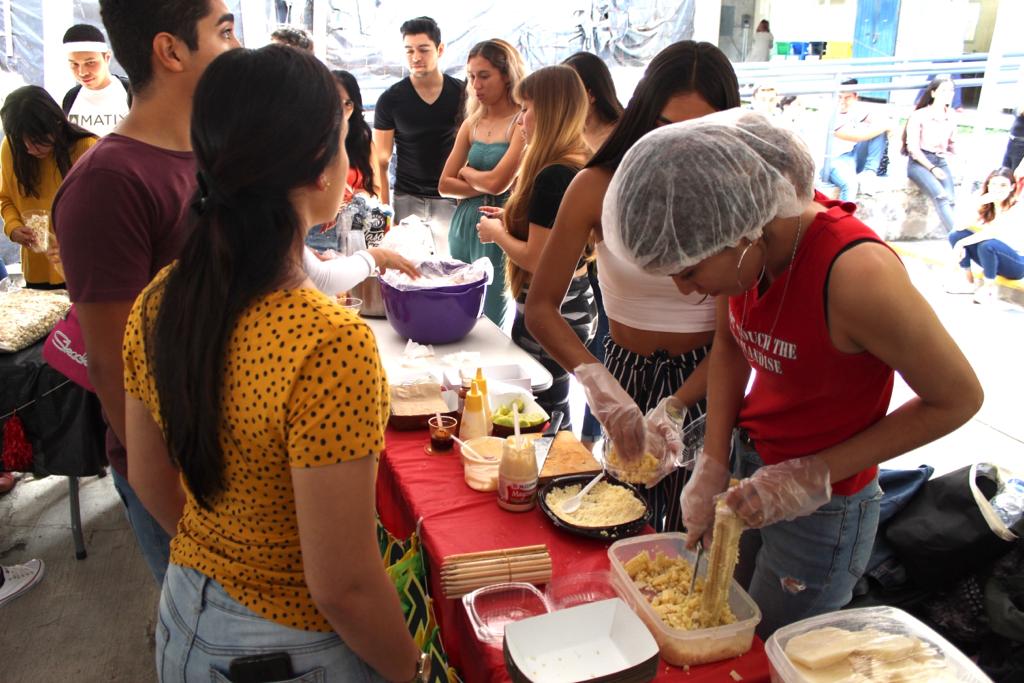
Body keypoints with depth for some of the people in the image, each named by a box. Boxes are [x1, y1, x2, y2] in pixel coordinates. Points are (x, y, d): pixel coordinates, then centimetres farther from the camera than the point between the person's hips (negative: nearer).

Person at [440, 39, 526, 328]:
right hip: (463, 224, 6)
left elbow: (498, 182, -17)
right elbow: (445, 185, 8)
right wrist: (483, 186, -7)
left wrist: (467, 172, 2)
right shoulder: (471, 124, 11)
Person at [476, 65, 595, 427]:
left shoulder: (552, 176, -21)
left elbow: (536, 259, -21)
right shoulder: (582, 165, 7)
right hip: (576, 305, 10)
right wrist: (511, 221, 14)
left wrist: (496, 233, -4)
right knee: (555, 412, 19)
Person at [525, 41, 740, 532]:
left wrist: (672, 409, -27)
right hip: (622, 374, 1)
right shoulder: (599, 188, -13)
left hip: (703, 382, -1)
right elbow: (540, 307, -15)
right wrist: (595, 379, -30)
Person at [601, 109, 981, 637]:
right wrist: (713, 464, -2)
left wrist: (812, 477, -20)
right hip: (747, 461, 6)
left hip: (819, 511, -5)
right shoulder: (746, 246, -14)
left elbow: (958, 399, -19)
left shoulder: (855, 273, -33)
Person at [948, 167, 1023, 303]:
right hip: (994, 258, 6)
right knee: (956, 235, -10)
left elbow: (992, 232, -31)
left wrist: (961, 243, -28)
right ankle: (969, 280, -2)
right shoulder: (985, 207, 1)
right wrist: (976, 203, -25)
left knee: (988, 245, -35)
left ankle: (989, 287, -14)